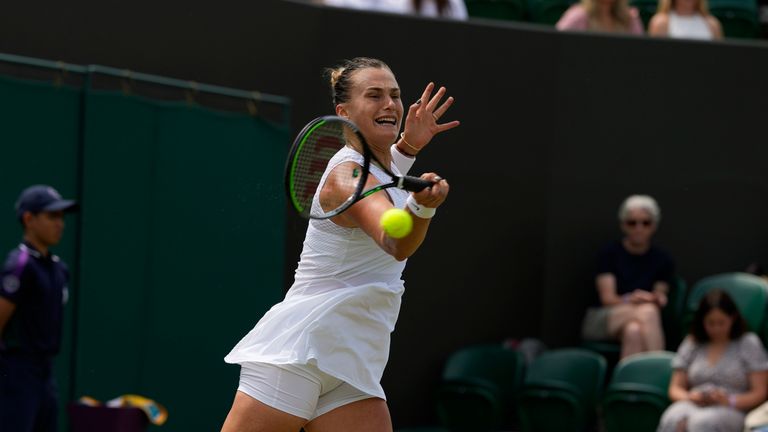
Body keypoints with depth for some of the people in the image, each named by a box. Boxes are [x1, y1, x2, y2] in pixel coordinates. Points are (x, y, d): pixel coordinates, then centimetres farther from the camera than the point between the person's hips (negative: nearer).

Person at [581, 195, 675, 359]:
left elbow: (660, 299, 1)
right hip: (601, 320, -2)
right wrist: (629, 300, -30)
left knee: (634, 330, -39)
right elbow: (607, 298, -8)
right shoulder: (609, 253, 1)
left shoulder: (663, 260, 7)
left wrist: (658, 299, -25)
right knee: (648, 312, -35)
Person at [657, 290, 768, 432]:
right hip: (693, 405, 3)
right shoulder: (691, 344, 20)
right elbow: (675, 389, 20)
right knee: (672, 420, -36)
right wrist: (692, 397, -3)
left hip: (731, 411, -3)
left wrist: (729, 401, -11)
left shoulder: (748, 344, 11)